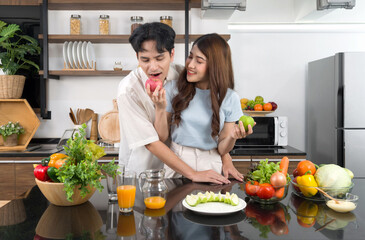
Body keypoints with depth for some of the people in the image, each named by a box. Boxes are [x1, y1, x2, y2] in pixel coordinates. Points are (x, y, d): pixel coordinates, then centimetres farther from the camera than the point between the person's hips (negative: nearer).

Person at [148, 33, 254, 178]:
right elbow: (162, 137, -1)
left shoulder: (229, 98, -3)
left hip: (210, 166, 2)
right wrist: (160, 108, -14)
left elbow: (222, 150, 0)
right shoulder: (173, 89, -3)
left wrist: (232, 136, -19)